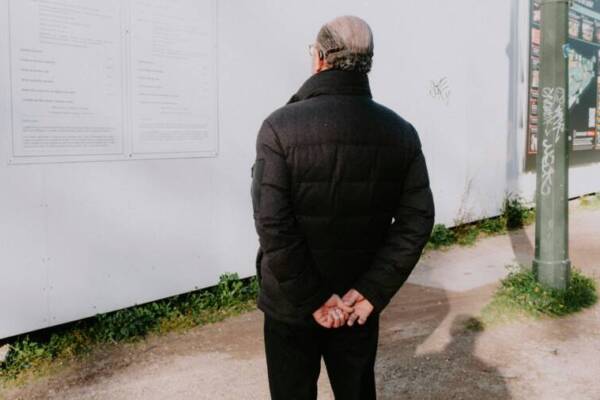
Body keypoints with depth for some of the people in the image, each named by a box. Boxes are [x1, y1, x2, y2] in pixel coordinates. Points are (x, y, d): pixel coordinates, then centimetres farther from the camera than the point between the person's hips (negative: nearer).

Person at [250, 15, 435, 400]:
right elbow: (417, 221, -7)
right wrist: (372, 291, -8)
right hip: (360, 303, 4)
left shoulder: (281, 126, -17)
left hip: (291, 305, -3)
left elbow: (274, 226, -22)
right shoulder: (401, 132, -4)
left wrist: (312, 299, -14)